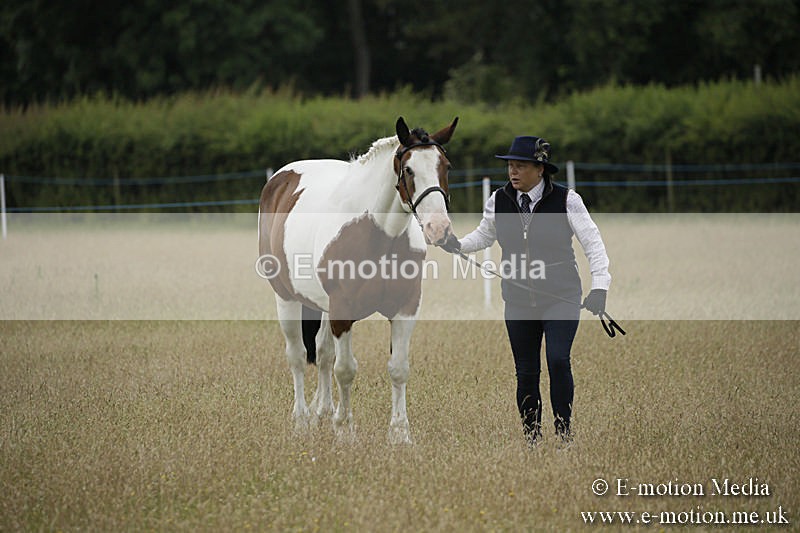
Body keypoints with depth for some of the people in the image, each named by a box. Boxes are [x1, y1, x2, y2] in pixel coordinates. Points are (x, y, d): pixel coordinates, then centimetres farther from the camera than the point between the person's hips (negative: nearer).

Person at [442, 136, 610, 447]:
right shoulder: (499, 201, 3)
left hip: (561, 298, -4)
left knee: (558, 361, -18)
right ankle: (532, 440, 14)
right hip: (519, 302, 4)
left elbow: (592, 243, -5)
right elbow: (483, 236, 19)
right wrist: (457, 245, -1)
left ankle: (564, 433, -4)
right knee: (526, 372, 5)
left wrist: (599, 287, -15)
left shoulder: (566, 200, -7)